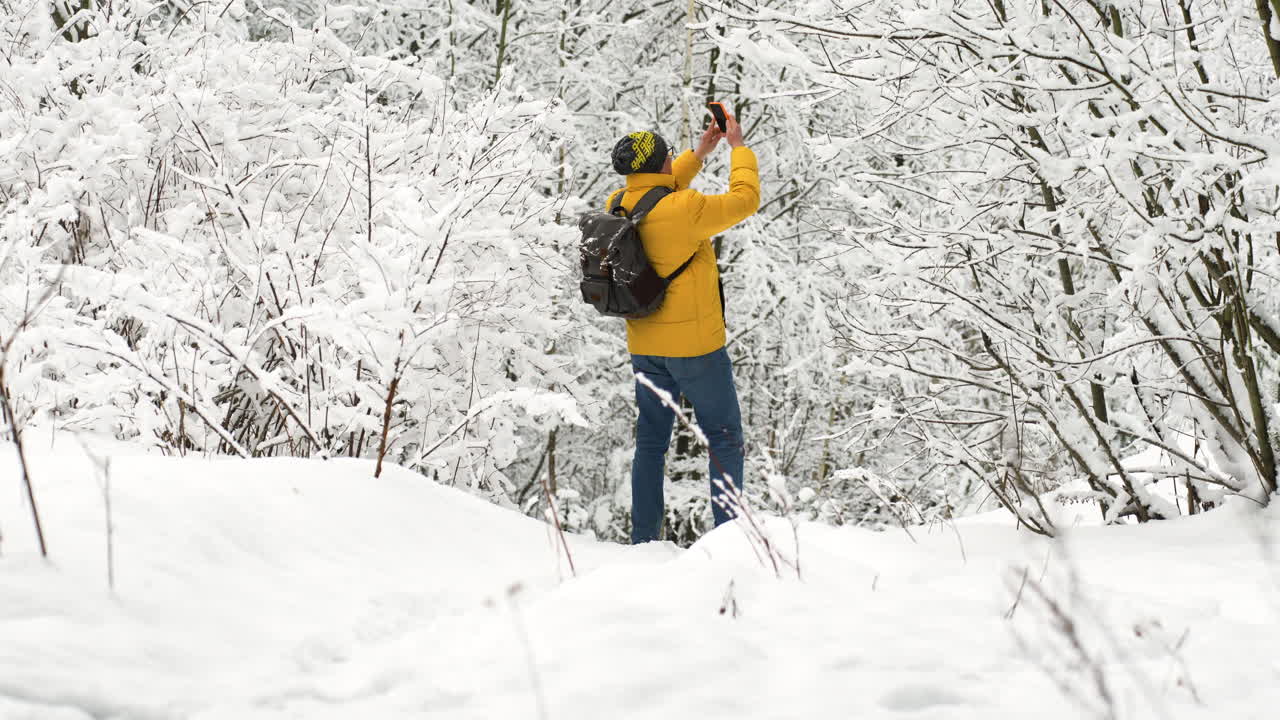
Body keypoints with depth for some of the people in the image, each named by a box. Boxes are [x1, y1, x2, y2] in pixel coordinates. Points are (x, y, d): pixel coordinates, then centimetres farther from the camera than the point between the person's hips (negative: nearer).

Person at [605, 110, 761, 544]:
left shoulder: (618, 208, -1)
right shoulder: (685, 210, -22)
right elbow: (745, 200, -9)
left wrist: (698, 155, 21)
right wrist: (739, 148, 5)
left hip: (644, 346, 6)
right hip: (694, 344, -6)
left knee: (650, 441, 14)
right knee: (724, 438, 5)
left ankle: (643, 538, 14)